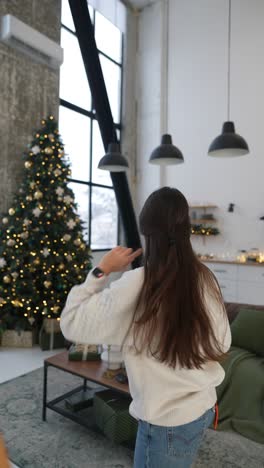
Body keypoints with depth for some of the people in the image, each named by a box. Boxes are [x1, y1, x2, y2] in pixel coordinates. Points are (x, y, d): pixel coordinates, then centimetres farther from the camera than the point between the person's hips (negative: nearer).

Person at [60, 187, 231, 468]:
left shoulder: (137, 284, -25)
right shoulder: (205, 278, -8)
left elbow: (72, 324, -17)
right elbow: (222, 344, 3)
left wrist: (102, 270, -13)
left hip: (167, 419, -6)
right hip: (204, 407, 6)